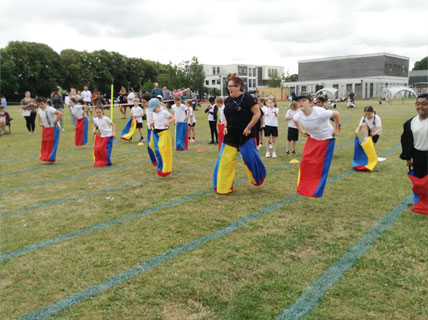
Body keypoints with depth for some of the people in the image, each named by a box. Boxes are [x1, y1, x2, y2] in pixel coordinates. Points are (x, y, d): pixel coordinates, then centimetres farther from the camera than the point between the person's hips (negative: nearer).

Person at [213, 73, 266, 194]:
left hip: (245, 135, -5)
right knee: (225, 159, 1)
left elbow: (257, 113, -11)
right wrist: (226, 126, 4)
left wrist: (249, 127, -15)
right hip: (231, 135, 5)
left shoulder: (247, 98, -12)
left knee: (250, 157, 5)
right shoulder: (228, 100, 7)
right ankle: (224, 187, 10)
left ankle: (258, 178, 36)